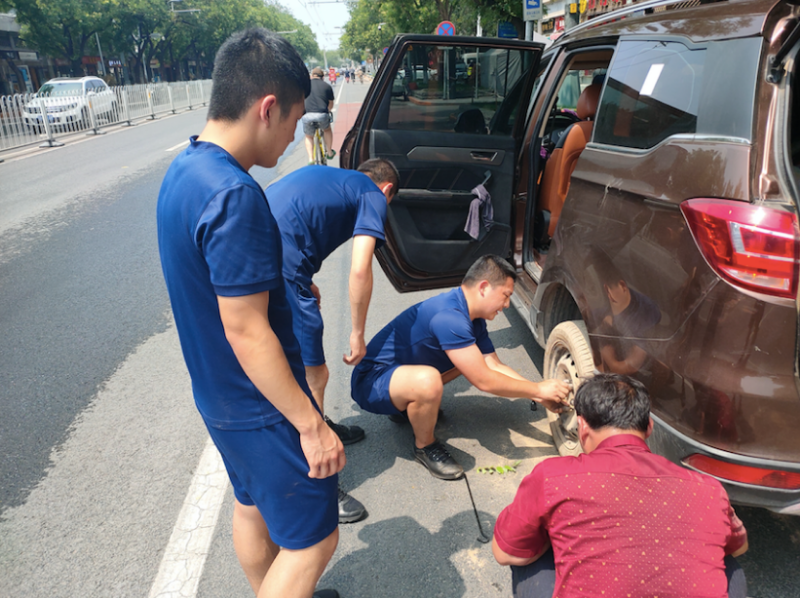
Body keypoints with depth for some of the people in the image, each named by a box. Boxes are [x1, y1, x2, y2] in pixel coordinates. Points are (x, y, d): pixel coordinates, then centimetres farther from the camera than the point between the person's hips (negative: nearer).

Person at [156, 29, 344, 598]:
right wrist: (312, 424, -20)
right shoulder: (235, 196, -29)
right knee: (313, 538, 8)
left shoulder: (183, 170, 1)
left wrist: (280, 286, 21)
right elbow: (247, 333, -28)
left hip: (219, 397, 10)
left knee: (252, 507, 28)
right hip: (263, 408, -10)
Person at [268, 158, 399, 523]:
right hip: (278, 274, -9)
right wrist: (358, 335, 0)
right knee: (313, 376, 1)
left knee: (301, 357, 27)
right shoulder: (373, 196, 5)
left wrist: (304, 282, 24)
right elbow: (359, 270, -9)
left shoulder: (323, 176, 28)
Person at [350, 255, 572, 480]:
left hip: (401, 367, 10)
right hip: (372, 382, -9)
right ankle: (425, 446, -8)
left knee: (473, 358, 10)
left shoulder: (473, 319, 1)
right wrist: (538, 389, -17)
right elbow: (483, 381, -27)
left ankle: (411, 406, 16)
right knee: (428, 380, -39)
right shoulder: (448, 317, -30)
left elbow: (495, 366, 4)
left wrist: (541, 397, -4)